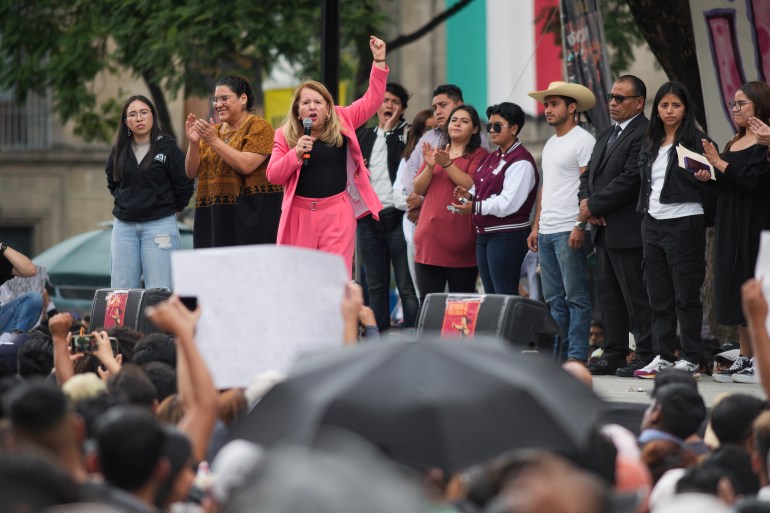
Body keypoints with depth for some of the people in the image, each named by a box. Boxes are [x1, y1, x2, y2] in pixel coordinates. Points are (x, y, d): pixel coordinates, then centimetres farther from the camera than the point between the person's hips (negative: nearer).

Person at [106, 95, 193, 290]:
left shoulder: (168, 147, -4)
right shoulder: (119, 150, 9)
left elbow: (184, 185, -1)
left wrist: (169, 209, 8)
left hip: (159, 225, -4)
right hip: (124, 226, 4)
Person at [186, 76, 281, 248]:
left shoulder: (259, 127, -2)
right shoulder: (212, 130, 17)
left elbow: (246, 165, -17)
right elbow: (192, 172, 13)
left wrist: (214, 141, -17)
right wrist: (194, 143, -4)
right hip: (214, 215, 6)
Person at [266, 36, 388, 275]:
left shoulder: (342, 123, 6)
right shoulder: (285, 136, 5)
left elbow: (372, 100, 4)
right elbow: (273, 175, 0)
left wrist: (379, 62, -5)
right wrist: (296, 153, -15)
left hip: (337, 214, -1)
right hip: (299, 216, 1)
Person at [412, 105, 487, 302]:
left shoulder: (478, 155, 3)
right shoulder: (435, 152, 20)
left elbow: (472, 186, -13)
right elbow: (418, 188, 12)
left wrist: (448, 164, -18)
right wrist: (430, 167, -5)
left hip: (460, 242, -5)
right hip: (430, 240, 5)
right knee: (427, 302, 1)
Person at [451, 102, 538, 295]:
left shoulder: (521, 161, -13)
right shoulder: (490, 159, 18)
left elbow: (509, 203, -21)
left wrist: (474, 207, -16)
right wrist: (469, 195, 1)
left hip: (507, 235, -10)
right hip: (484, 235, 10)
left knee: (505, 296, -11)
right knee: (490, 296, 12)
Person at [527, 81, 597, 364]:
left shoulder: (582, 140, -6)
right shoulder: (550, 144, 21)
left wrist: (580, 226, -19)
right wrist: (536, 226, 18)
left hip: (569, 232, -9)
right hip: (547, 232, 9)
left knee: (576, 297, -6)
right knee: (554, 298, 9)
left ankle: (577, 356, -6)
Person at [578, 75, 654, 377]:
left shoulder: (644, 134, -12)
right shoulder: (607, 136, 20)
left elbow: (630, 180, -20)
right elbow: (589, 173, 20)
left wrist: (593, 206, -14)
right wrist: (586, 201, -1)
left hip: (629, 232, -10)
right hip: (604, 229, 10)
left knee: (637, 296, -6)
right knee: (608, 295, 11)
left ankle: (647, 356, -1)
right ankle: (614, 355, 17)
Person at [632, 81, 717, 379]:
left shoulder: (696, 142, -4)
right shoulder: (650, 144, 15)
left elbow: (709, 187, -4)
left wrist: (704, 178, -24)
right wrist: (644, 213, 14)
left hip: (684, 223, -6)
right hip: (653, 224, 6)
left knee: (686, 295, -3)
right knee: (659, 295, 7)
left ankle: (690, 359, 0)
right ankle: (662, 356, 11)